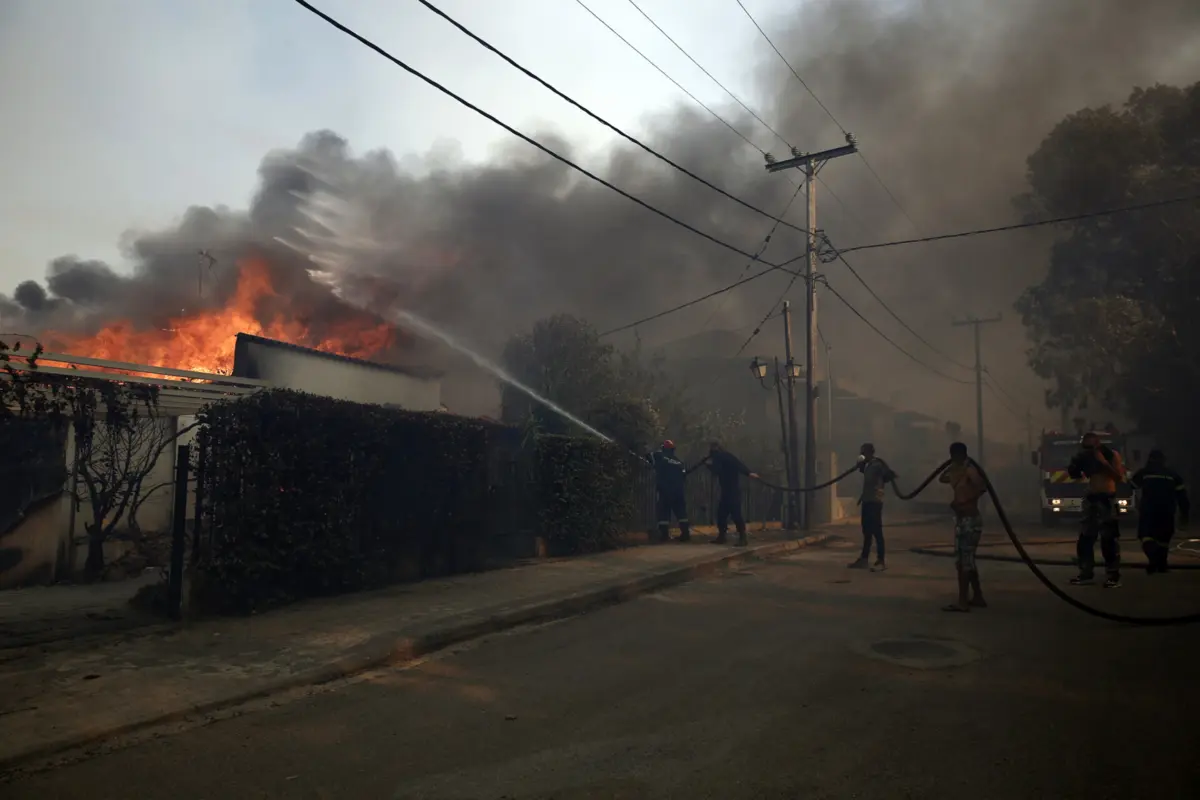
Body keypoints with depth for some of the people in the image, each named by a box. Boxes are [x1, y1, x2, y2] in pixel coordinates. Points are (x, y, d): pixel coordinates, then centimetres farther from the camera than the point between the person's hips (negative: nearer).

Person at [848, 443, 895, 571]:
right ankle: (864, 559, 18)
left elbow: (891, 475, -21)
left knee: (876, 531, -7)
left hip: (875, 501, -10)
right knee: (867, 531, 13)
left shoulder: (878, 464, -13)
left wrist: (881, 482, -9)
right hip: (867, 501, 10)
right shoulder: (867, 465, 15)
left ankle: (881, 561, -2)